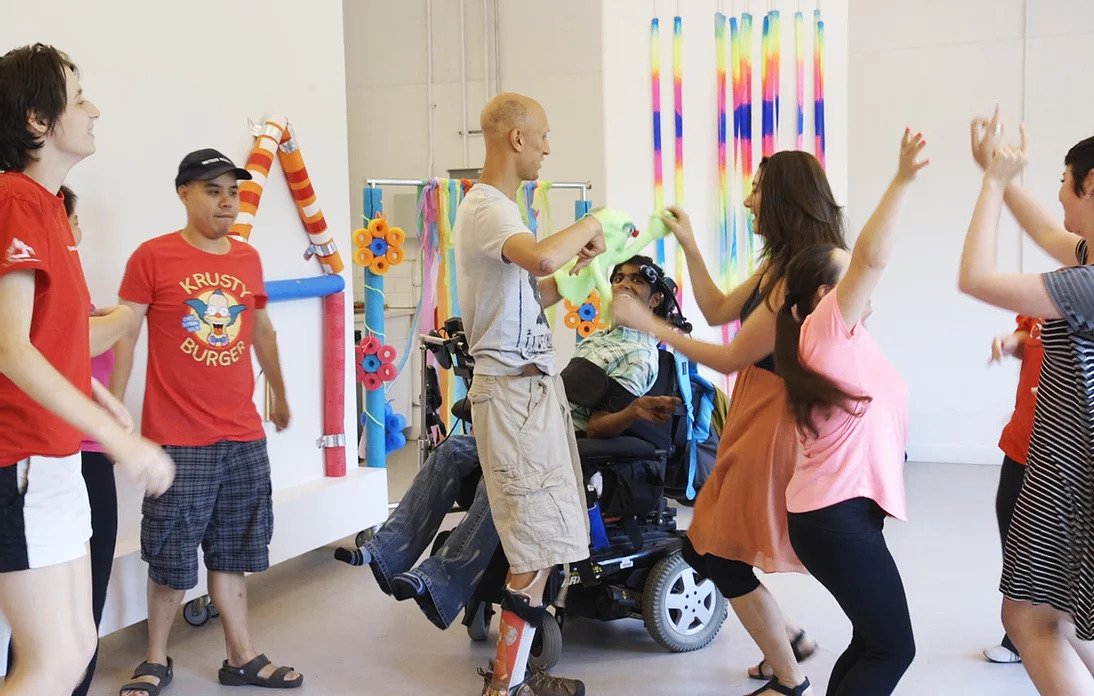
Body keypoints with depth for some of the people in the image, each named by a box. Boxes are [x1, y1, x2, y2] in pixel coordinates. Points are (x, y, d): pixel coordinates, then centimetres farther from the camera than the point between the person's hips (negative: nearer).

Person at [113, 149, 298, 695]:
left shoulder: (248, 259, 9)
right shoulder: (152, 257, -5)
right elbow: (125, 332, -4)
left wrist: (279, 394, 28)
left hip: (243, 436, 5)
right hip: (178, 441, -4)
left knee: (232, 551, 13)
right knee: (170, 558, 5)